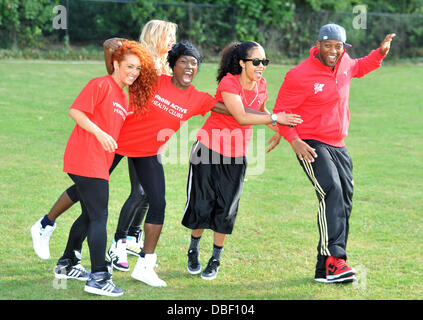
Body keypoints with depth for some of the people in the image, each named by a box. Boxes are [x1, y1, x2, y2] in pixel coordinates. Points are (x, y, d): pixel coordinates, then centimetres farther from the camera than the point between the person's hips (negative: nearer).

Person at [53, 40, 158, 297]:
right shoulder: (101, 85, -8)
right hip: (85, 158, -10)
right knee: (99, 216, -12)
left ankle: (67, 264, 31)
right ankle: (99, 277, -14)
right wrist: (99, 133, -24)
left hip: (99, 163, 10)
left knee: (90, 215, 18)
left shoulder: (126, 98, 19)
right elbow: (75, 111, -16)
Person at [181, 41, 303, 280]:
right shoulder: (229, 83, -20)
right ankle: (194, 251, 26)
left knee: (226, 208, 3)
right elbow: (241, 117, -30)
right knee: (202, 203, 3)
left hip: (236, 155, 4)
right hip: (209, 150, -4)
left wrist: (280, 128, 9)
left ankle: (216, 259, 16)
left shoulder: (261, 86, -2)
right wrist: (275, 118, -31)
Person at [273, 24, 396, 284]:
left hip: (338, 146, 8)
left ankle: (326, 271, 16)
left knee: (344, 203, 8)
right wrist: (294, 140, -24)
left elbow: (359, 68, 29)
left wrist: (381, 53, 13)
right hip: (311, 145, -8)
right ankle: (333, 258, -35)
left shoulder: (344, 63, 4)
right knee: (331, 191, -29)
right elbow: (280, 111, -11)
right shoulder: (300, 76, -16)